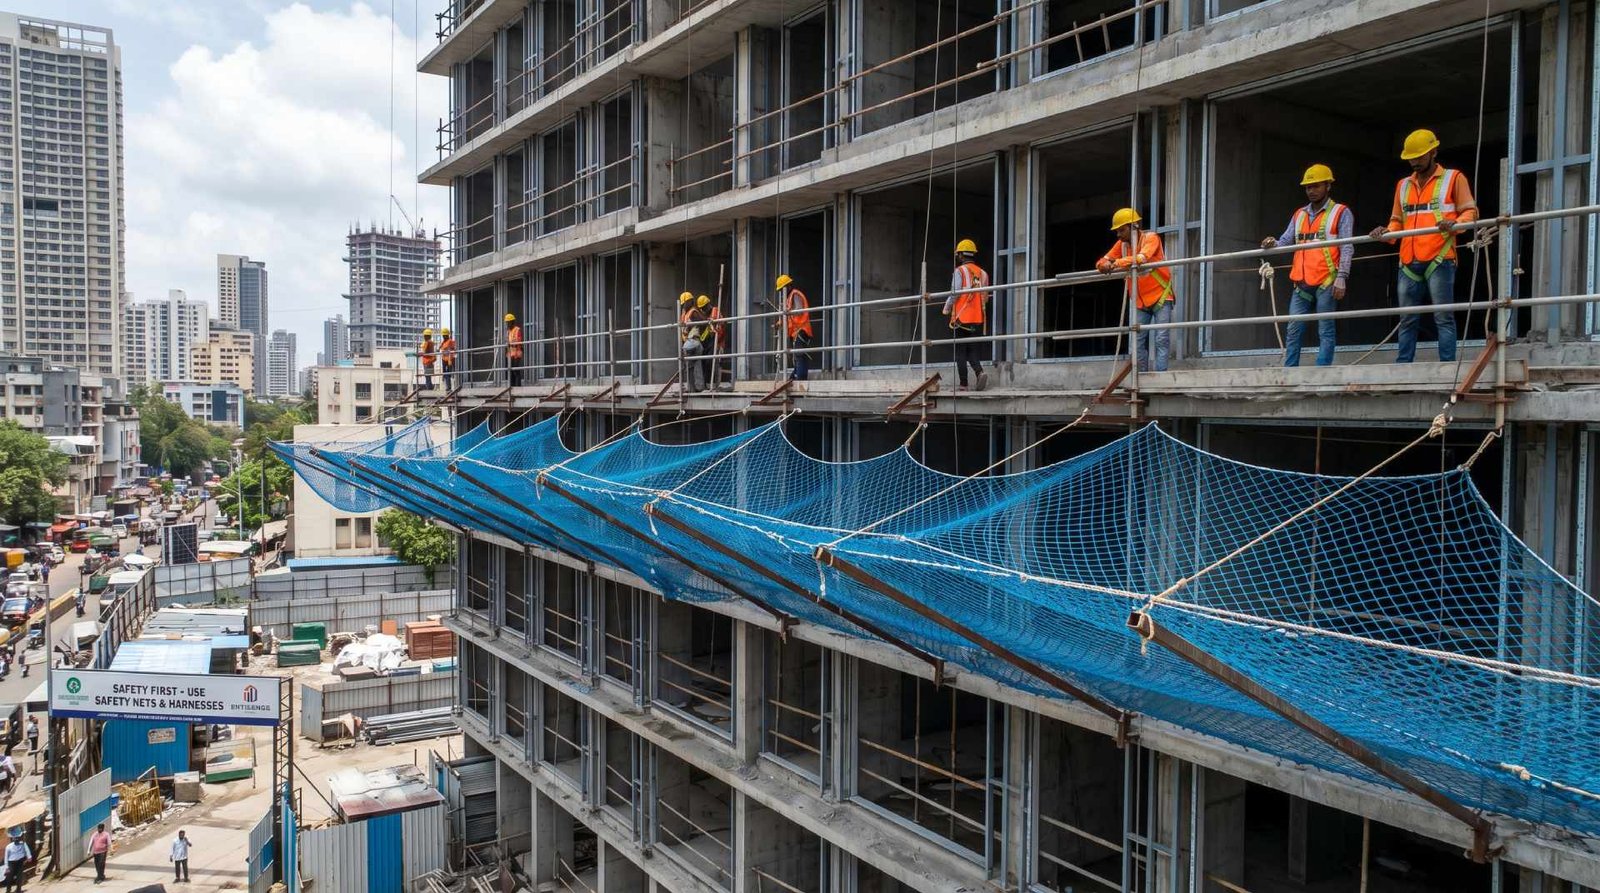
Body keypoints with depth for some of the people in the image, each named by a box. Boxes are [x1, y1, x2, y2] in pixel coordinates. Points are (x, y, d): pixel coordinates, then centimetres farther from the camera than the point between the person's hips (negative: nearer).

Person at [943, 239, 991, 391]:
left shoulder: (960, 271, -6)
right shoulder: (983, 273, 10)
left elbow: (955, 293, -13)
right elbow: (985, 298, 11)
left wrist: (946, 308, 3)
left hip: (962, 318, -4)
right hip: (978, 319, 5)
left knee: (960, 353, 3)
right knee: (973, 352, 11)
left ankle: (963, 384, 1)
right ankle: (980, 372, -14)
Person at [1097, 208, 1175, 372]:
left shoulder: (1151, 238, -11)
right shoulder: (1122, 244, 5)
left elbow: (1142, 258, -30)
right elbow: (1104, 261, 0)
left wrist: (1118, 263, -36)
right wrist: (1104, 264, -24)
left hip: (1160, 296, -6)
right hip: (1140, 301, 6)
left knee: (1162, 340, -10)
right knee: (1139, 341, 4)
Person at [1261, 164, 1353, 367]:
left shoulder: (1341, 213, 5)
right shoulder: (1299, 215, 20)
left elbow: (1346, 249, -3)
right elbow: (1286, 241, 13)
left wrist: (1341, 277, -13)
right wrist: (1273, 244, -11)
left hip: (1326, 283, -5)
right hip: (1302, 284, 5)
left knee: (1325, 331, -3)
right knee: (1294, 329, 0)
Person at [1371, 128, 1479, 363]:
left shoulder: (1453, 178, 8)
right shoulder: (1403, 185, 22)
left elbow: (1470, 211, 3)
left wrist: (1453, 224, -18)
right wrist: (1386, 233, 3)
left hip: (1439, 260, -5)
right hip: (1408, 263, 5)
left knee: (1443, 317, -7)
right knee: (1407, 320, 5)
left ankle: (1447, 366, -7)